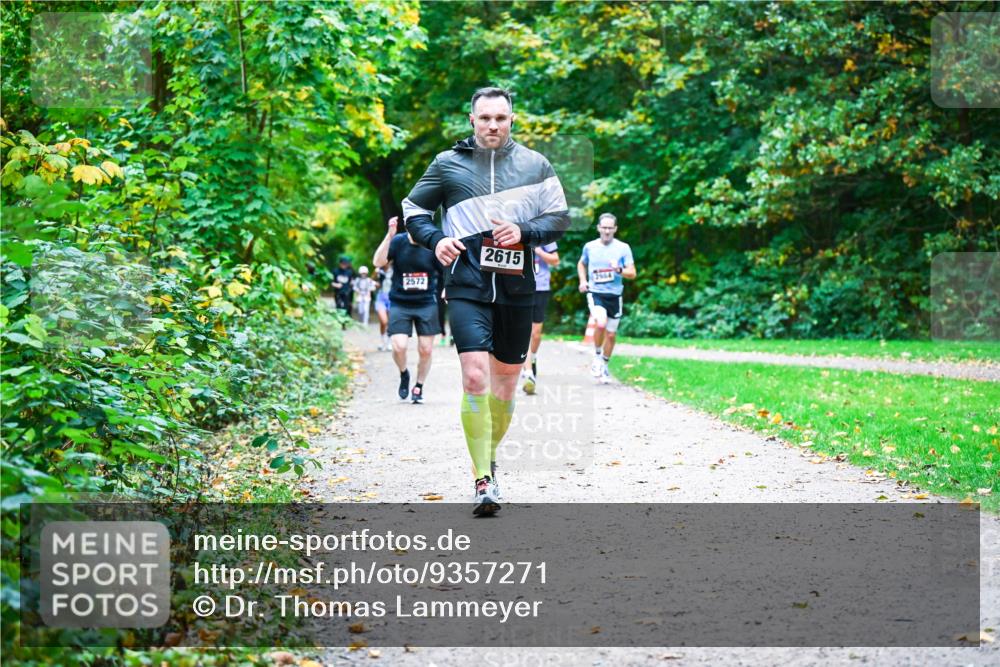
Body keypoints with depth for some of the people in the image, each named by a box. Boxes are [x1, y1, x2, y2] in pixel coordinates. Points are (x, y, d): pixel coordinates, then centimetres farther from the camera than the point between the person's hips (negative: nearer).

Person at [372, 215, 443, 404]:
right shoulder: (398, 242, -6)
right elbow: (378, 262, -19)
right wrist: (389, 235, -26)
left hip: (426, 305, 1)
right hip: (400, 305, -1)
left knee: (425, 349, 2)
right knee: (399, 347, -14)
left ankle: (419, 387, 24)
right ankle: (404, 374, 18)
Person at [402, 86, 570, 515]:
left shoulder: (535, 165, 8)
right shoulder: (448, 164, 5)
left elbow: (560, 217, 8)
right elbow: (412, 210, 14)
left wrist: (523, 231, -10)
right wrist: (435, 239, -5)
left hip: (516, 288, 3)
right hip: (467, 286, -2)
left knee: (506, 381, 11)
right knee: (475, 377, -16)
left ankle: (489, 459, 32)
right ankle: (483, 479, -15)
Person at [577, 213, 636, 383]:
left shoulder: (623, 248, 0)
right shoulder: (589, 247, 4)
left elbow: (632, 273, -2)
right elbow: (581, 264, 23)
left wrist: (619, 270, -21)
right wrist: (583, 280, 6)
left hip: (614, 295, 1)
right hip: (595, 293, -1)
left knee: (611, 334, 8)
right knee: (601, 323, -27)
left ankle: (604, 365, 29)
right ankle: (597, 356, -4)